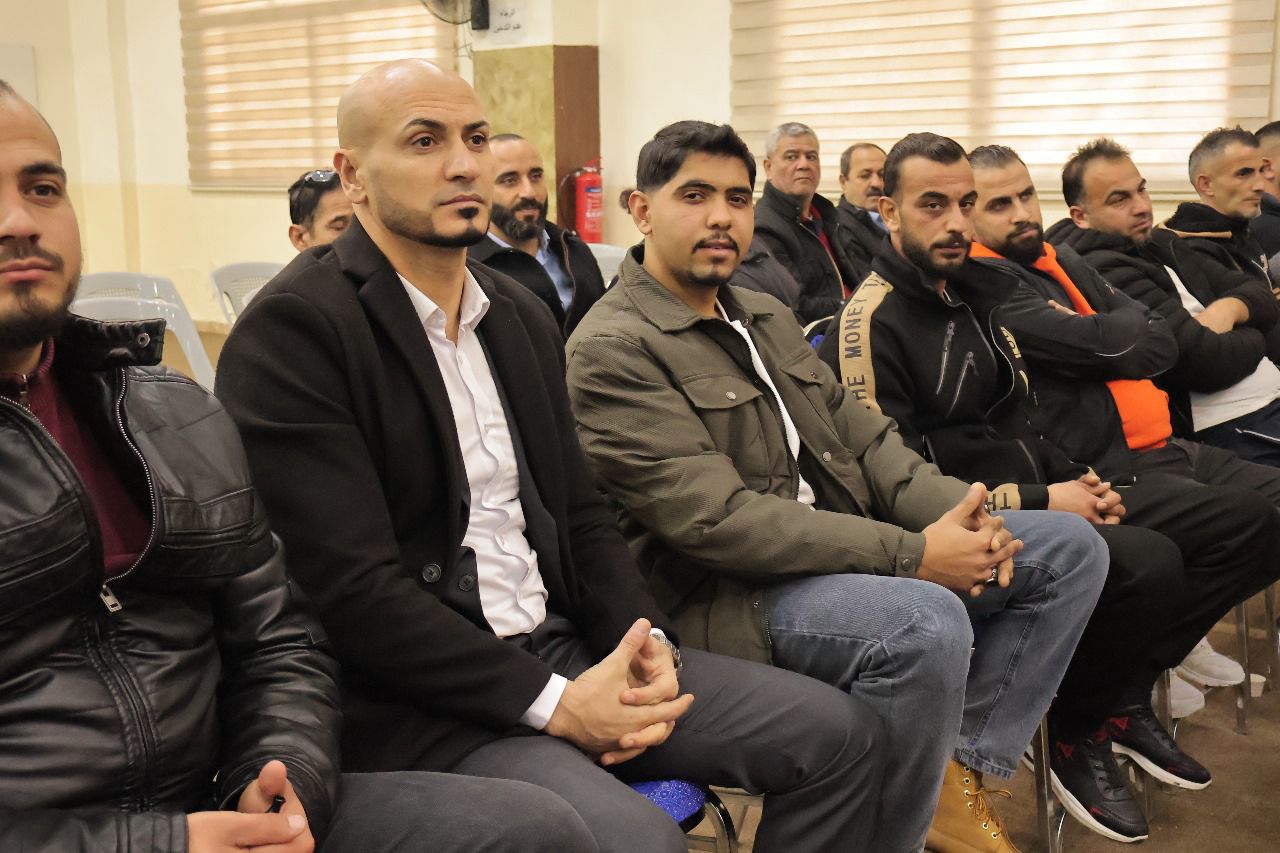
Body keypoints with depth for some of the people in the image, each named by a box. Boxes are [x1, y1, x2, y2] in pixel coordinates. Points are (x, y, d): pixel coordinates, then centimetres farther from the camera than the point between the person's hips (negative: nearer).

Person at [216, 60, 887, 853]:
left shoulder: (524, 315, 12)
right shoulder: (292, 332, -12)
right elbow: (353, 587, -18)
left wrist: (647, 640, -5)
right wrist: (553, 702, -19)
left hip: (563, 647, 7)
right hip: (412, 700, -7)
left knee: (841, 732, 0)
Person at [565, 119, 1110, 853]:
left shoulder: (765, 317, 17)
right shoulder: (613, 349, -12)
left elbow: (861, 433, 13)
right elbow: (717, 520, -21)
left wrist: (955, 510, -8)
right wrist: (912, 554, -22)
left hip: (834, 549, 9)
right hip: (726, 594, -9)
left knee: (1071, 547, 5)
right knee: (927, 622, -35)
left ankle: (962, 769, 6)